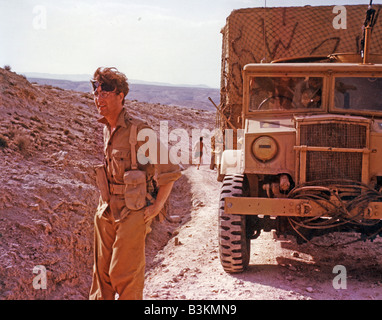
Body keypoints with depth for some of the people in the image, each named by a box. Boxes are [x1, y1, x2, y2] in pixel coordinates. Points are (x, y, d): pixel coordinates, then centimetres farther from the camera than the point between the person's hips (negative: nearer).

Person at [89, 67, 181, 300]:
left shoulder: (138, 130, -17)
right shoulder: (107, 129, 7)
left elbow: (170, 171, -14)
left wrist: (156, 207, -12)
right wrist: (107, 200, 15)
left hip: (133, 213, -7)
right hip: (107, 211, 7)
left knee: (124, 275, -1)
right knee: (102, 272, 14)